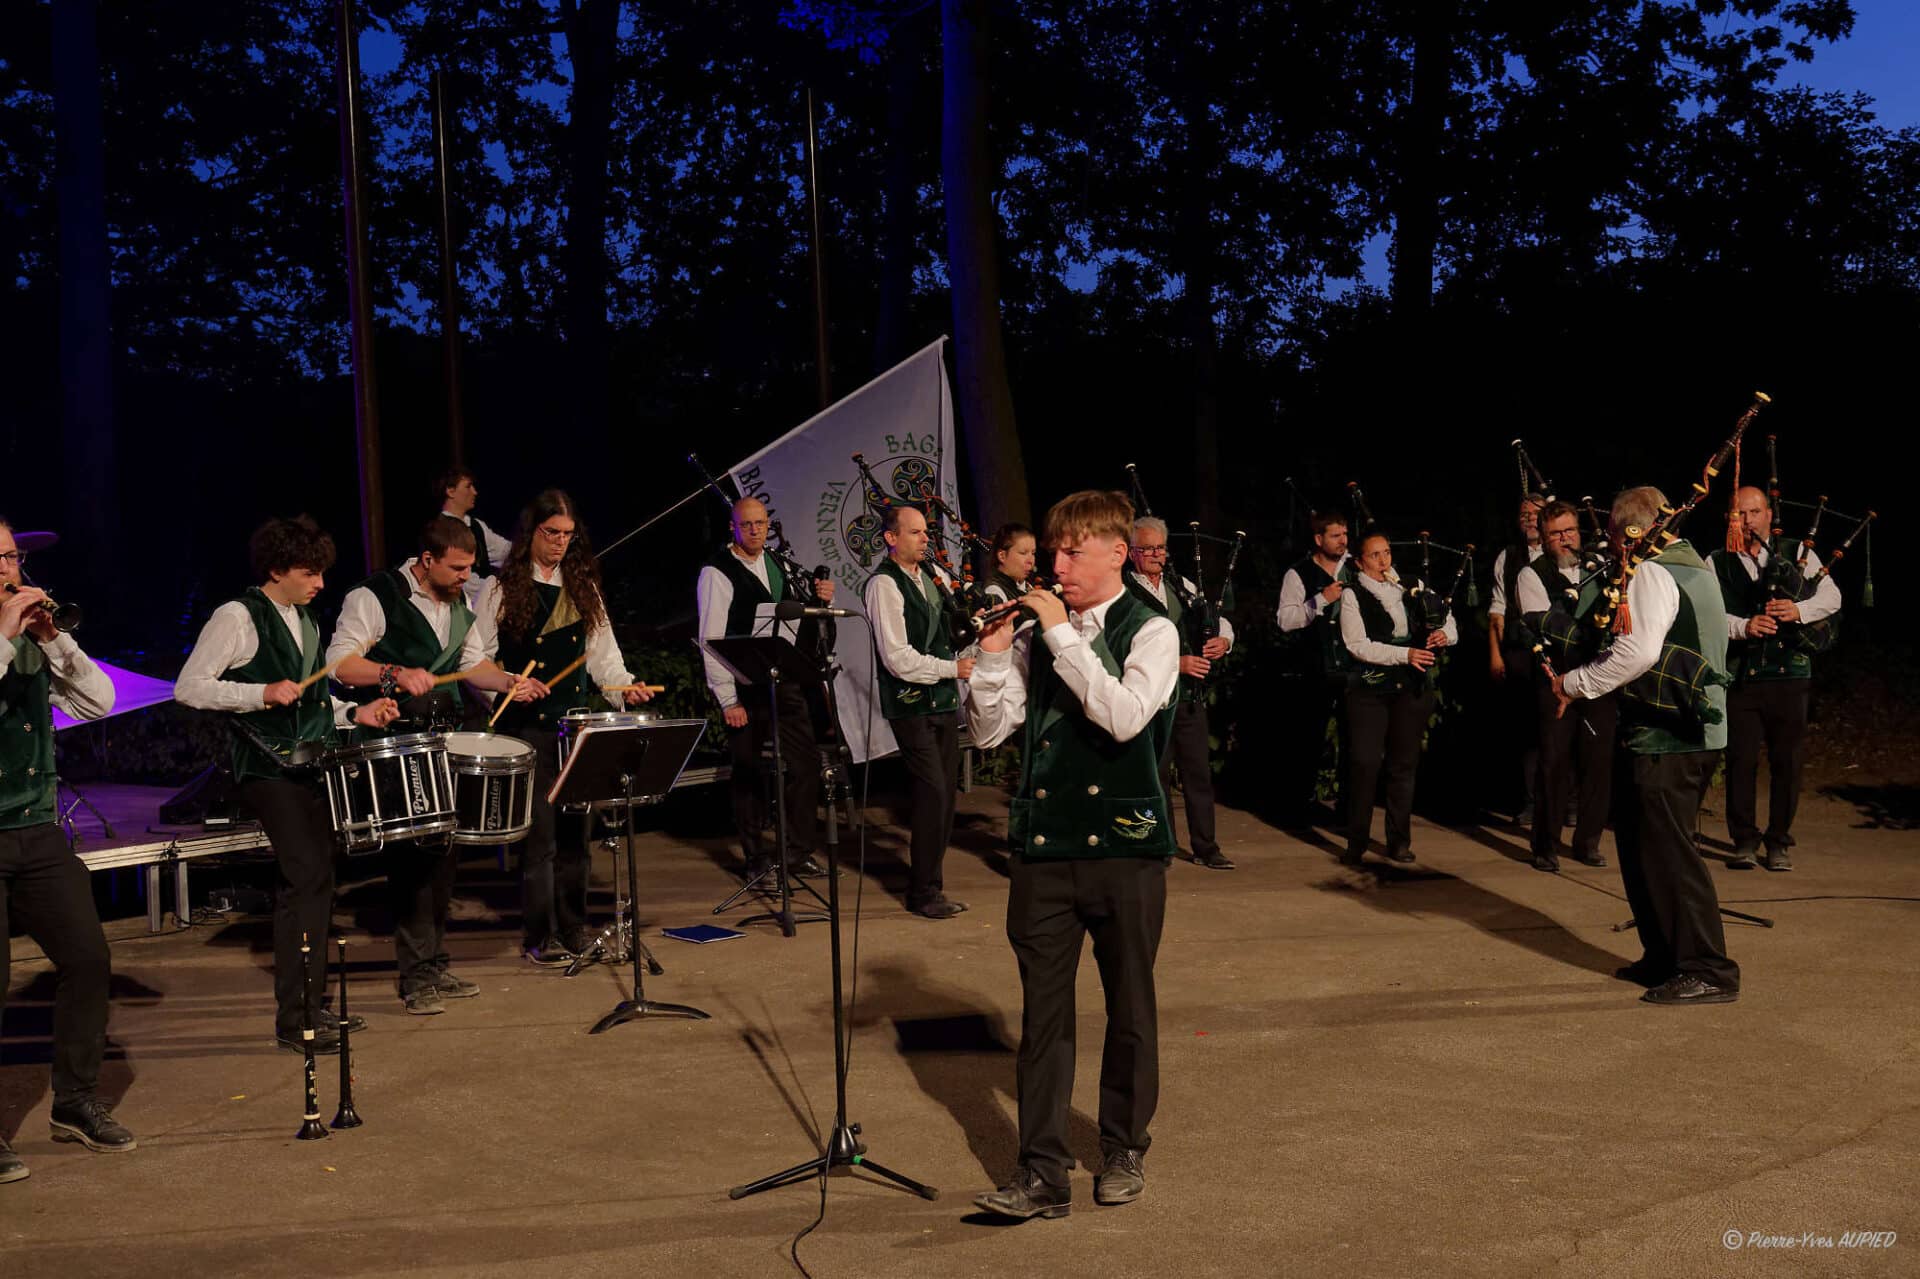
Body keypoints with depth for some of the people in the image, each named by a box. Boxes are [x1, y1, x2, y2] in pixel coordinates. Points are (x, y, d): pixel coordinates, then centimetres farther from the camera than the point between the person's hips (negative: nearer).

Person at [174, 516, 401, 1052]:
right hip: (268, 768, -8)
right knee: (305, 877, -15)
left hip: (314, 763, 8)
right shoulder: (237, 617, -7)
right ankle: (293, 1019, -10)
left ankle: (313, 1002, 22)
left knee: (316, 880, 11)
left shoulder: (306, 620, 17)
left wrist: (355, 713, 9)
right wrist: (263, 694, -22)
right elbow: (188, 687, -12)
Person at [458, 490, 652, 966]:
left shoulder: (584, 587, 14)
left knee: (576, 829, 7)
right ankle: (539, 935, 6)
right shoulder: (502, 588, 1)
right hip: (527, 727, -4)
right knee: (539, 832, -5)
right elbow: (472, 662, -1)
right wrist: (509, 682, -18)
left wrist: (625, 687, -6)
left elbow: (602, 654, 12)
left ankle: (572, 927, 19)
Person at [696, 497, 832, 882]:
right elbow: (711, 641, -13)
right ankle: (755, 858, 17)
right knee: (749, 773, 4)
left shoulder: (777, 564, 12)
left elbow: (795, 618, 21)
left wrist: (820, 600, -1)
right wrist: (728, 699, -16)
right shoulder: (717, 573, -10)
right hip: (745, 688, -6)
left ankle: (799, 850, 17)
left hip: (786, 680, 6)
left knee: (806, 760, 5)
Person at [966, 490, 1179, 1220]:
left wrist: (1063, 635, -18)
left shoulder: (1151, 632, -4)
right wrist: (994, 652, -8)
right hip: (1044, 844, 3)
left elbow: (1126, 715, -22)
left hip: (1124, 843, -3)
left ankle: (1124, 1151, 29)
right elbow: (988, 730, 4)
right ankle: (1043, 1172, 9)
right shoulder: (1037, 635, 6)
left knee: (1130, 1007, 11)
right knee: (1043, 1011, 3)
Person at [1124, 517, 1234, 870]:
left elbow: (1221, 622, 18)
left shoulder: (1182, 586, 14)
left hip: (1191, 696, 6)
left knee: (1199, 772, 9)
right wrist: (1175, 663, -21)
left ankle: (1206, 847, 19)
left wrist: (1223, 641, -5)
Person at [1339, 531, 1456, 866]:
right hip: (1370, 688, -4)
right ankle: (1356, 842, 5)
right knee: (1364, 763, -7)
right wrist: (1405, 654, -21)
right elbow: (1358, 645, -13)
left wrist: (1445, 633, -9)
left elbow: (1449, 623, 15)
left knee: (1404, 764, 9)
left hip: (1412, 688, 4)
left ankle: (1399, 841, 18)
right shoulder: (1353, 596, -2)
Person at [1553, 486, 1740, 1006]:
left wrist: (1575, 682, -15)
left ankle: (1710, 972, 0)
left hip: (1664, 737, -10)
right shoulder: (1696, 568, 18)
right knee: (1644, 847, 17)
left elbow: (1639, 651, -26)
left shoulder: (1652, 573, -13)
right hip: (1698, 729, 10)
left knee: (1666, 851, -5)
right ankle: (1665, 958, 25)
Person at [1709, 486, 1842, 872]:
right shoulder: (1716, 563, 7)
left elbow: (1831, 596, 3)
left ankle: (1778, 841, 15)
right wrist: (1744, 626, -18)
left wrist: (1799, 610, -15)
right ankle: (1744, 840, 12)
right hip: (1739, 675, -1)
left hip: (1789, 673, 1)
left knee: (1787, 760, 4)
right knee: (1741, 760, 1)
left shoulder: (1798, 554, 9)